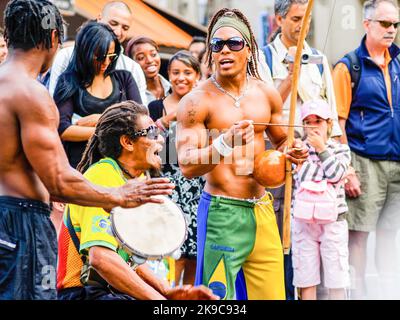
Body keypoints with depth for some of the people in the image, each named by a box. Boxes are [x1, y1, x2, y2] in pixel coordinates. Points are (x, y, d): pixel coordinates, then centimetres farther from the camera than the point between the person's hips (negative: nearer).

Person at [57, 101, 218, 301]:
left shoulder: (135, 180, 13)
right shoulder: (103, 177, -16)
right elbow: (100, 258, -29)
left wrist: (167, 291, 2)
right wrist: (159, 298, -26)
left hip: (116, 289, 9)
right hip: (83, 291, -9)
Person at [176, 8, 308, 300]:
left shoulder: (266, 94, 8)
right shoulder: (197, 101, -7)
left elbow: (281, 141, 25)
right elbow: (187, 166, -15)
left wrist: (291, 152, 2)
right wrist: (226, 144, -29)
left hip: (262, 210, 5)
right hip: (222, 212, -5)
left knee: (273, 293, 6)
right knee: (217, 296, -5)